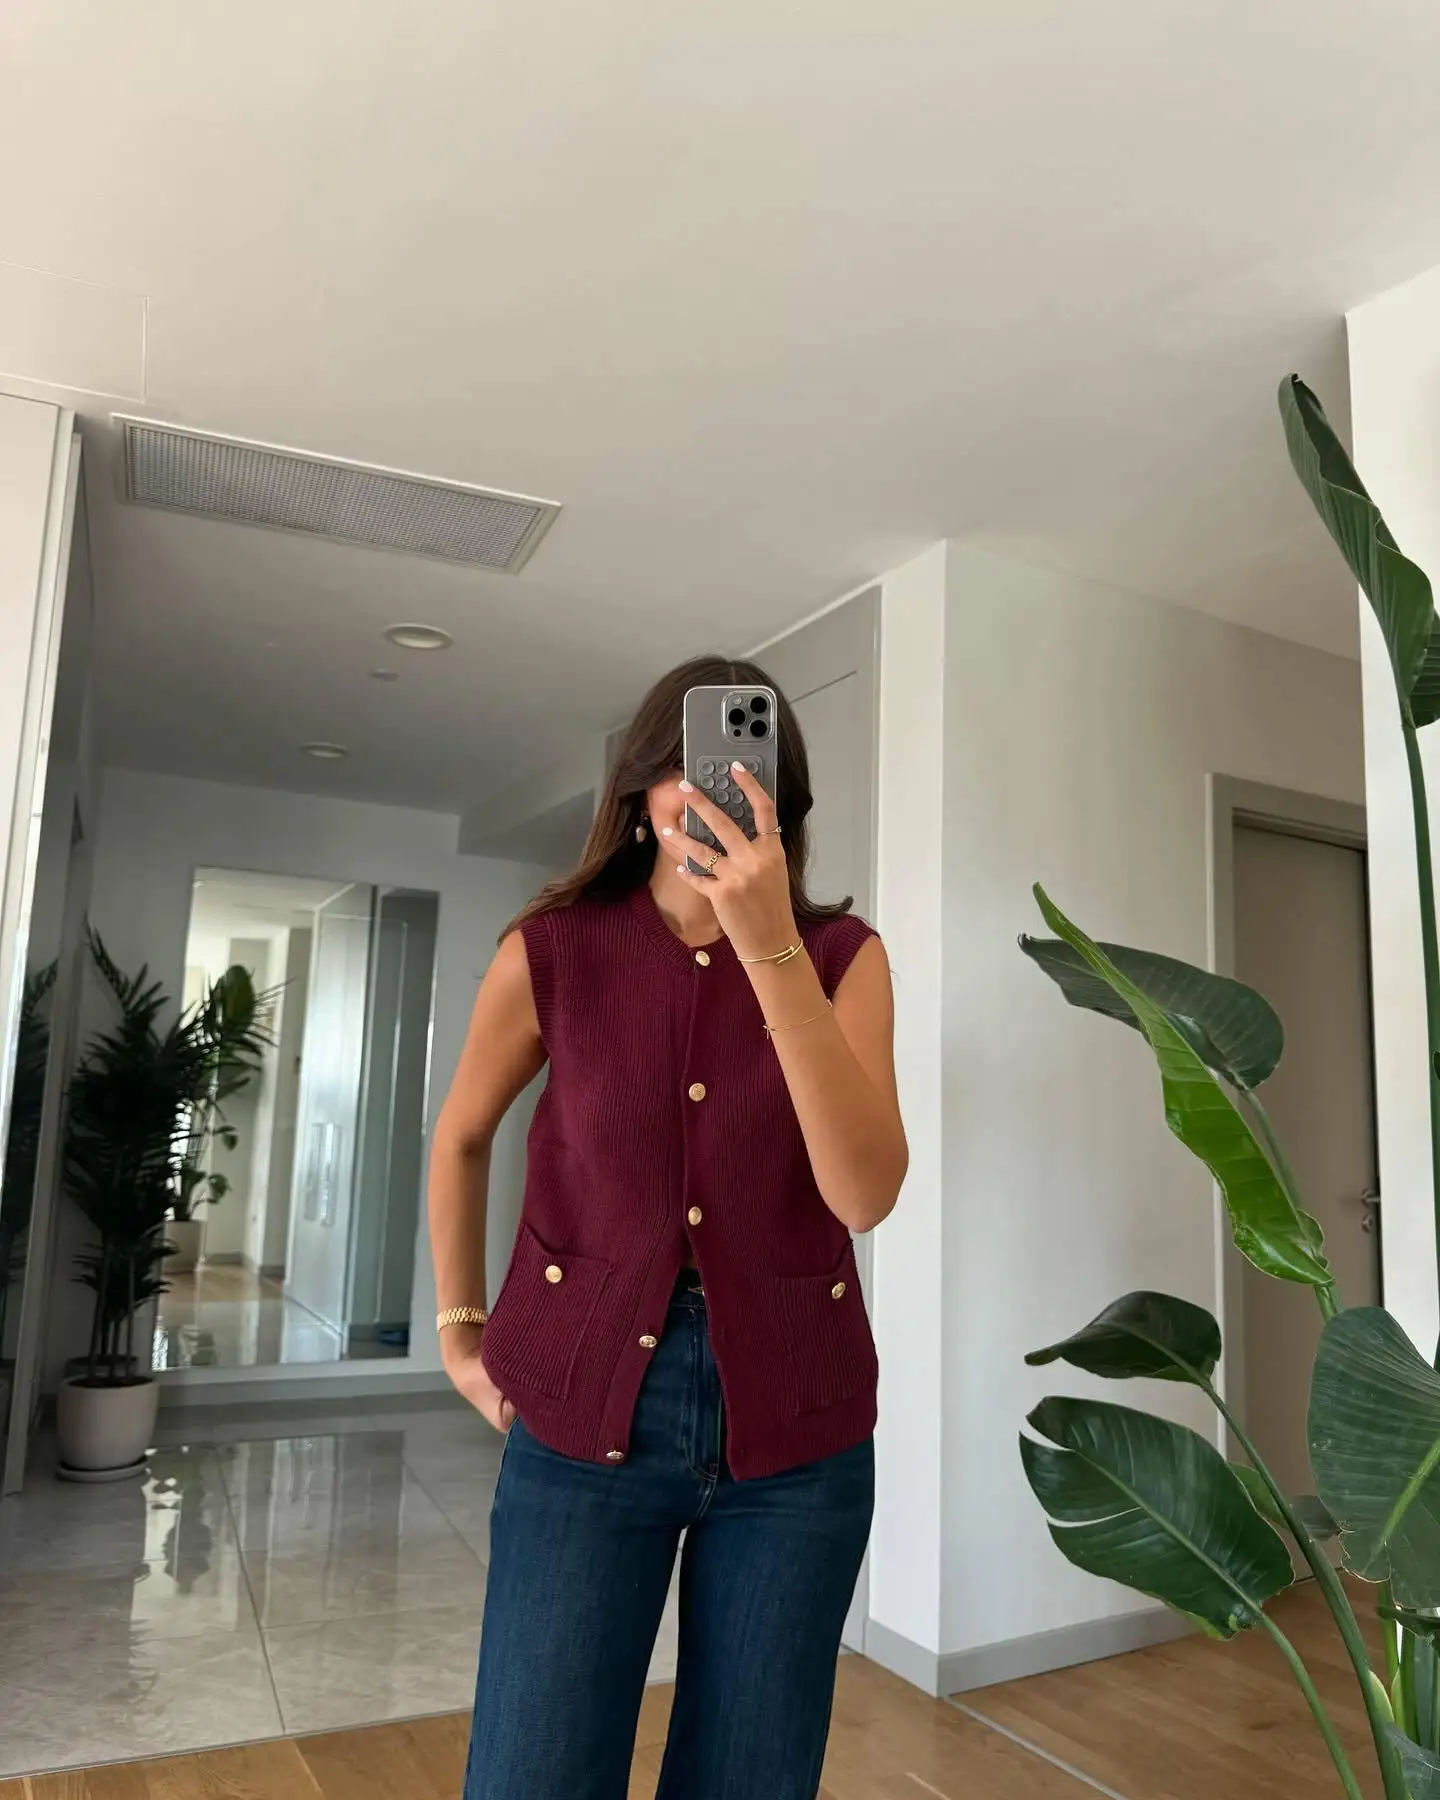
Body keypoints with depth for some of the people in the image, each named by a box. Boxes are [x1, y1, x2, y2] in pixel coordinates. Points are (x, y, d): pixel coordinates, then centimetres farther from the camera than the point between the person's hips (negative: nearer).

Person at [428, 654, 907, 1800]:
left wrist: (769, 947, -28)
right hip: (584, 1411, 0)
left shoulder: (842, 955, -6)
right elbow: (461, 1138, 11)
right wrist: (461, 1331, 11)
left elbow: (865, 1191, -21)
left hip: (795, 1427, 1)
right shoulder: (552, 952, -6)